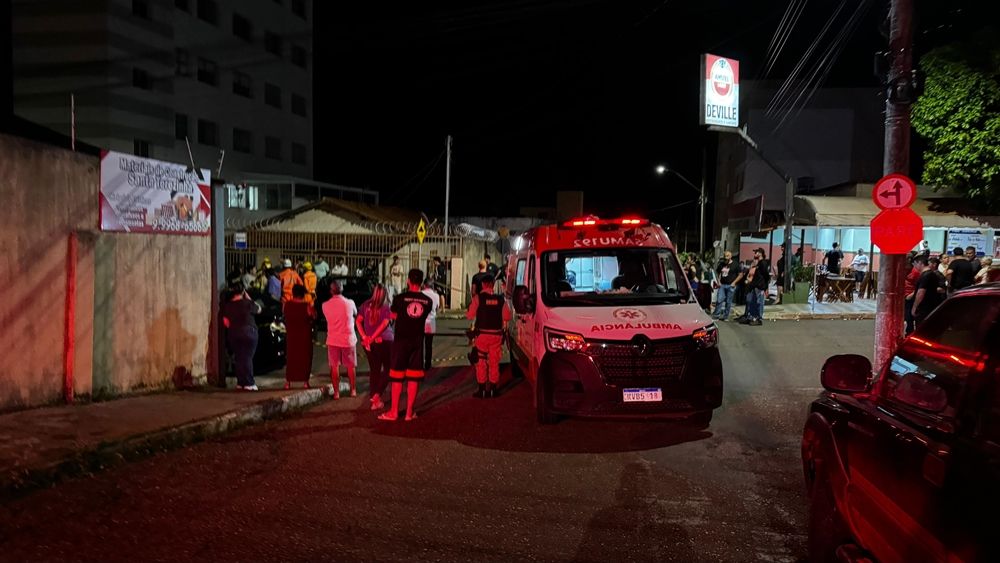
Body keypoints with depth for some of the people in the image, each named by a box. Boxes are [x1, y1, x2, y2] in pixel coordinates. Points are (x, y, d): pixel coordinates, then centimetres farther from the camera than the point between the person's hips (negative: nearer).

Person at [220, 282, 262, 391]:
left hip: (233, 334, 4)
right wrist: (248, 298, 7)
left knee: (239, 358, 11)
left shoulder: (227, 306, 1)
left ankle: (240, 382, 14)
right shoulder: (247, 303, -11)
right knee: (248, 358, -3)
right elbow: (258, 309, 6)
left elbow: (224, 321, 6)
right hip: (248, 332, -4)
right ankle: (249, 383, -6)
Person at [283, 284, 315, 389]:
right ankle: (305, 381, 8)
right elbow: (314, 316, -2)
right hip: (305, 337, -2)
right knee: (305, 357, 8)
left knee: (290, 357, 12)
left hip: (291, 336, 2)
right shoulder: (307, 306, -16)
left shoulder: (286, 305, -9)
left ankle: (288, 381, 12)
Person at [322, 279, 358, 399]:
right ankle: (353, 390, 19)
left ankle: (336, 392, 8)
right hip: (348, 339, -1)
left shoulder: (325, 305, -7)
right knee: (351, 366, 12)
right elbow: (355, 314, 8)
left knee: (334, 366, 8)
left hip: (333, 340, 1)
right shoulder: (350, 303, -11)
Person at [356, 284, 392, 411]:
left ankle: (372, 397, 18)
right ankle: (377, 395, -8)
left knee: (374, 369, 15)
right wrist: (372, 338, -12)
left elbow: (358, 321, -3)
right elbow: (385, 323, -15)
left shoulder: (365, 305, 4)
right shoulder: (386, 307, -5)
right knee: (388, 369, 7)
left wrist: (365, 337, -8)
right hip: (384, 341, -4)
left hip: (368, 342, 4)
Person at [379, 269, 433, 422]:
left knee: (397, 377, 6)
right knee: (413, 378, 8)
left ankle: (394, 412, 11)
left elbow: (393, 316, 5)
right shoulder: (428, 301, -2)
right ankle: (409, 412, 11)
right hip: (418, 342, 2)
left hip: (401, 341, -2)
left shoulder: (399, 298, -10)